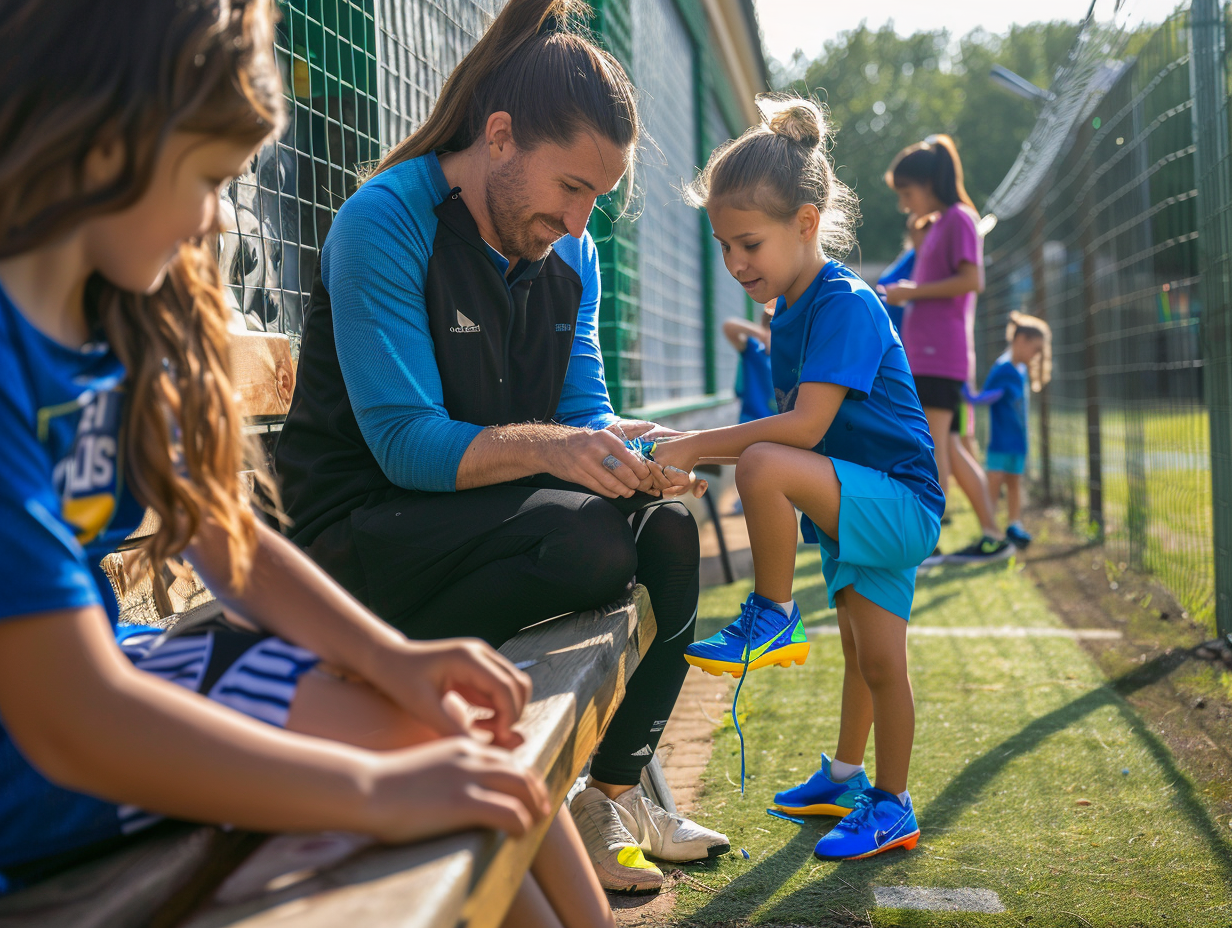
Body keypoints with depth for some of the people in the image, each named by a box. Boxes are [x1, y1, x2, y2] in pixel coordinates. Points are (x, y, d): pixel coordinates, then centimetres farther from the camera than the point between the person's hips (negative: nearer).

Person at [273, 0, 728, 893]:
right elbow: (404, 442, -24)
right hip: (362, 529, -8)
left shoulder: (570, 253, 6)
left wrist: (634, 460, -17)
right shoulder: (386, 223, -18)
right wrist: (547, 448, -37)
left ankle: (617, 790, 8)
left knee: (668, 528, -4)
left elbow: (584, 412, 6)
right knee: (589, 542, -28)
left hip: (486, 509, 8)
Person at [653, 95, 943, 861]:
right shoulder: (792, 314, 8)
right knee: (868, 655, 21)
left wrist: (696, 446, -29)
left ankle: (775, 620, -14)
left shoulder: (845, 304, -20)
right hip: (859, 505, 9)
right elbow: (796, 430, 13)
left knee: (763, 467, -32)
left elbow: (805, 426, -31)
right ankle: (848, 778, 38)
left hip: (899, 499, -9)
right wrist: (698, 454, 4)